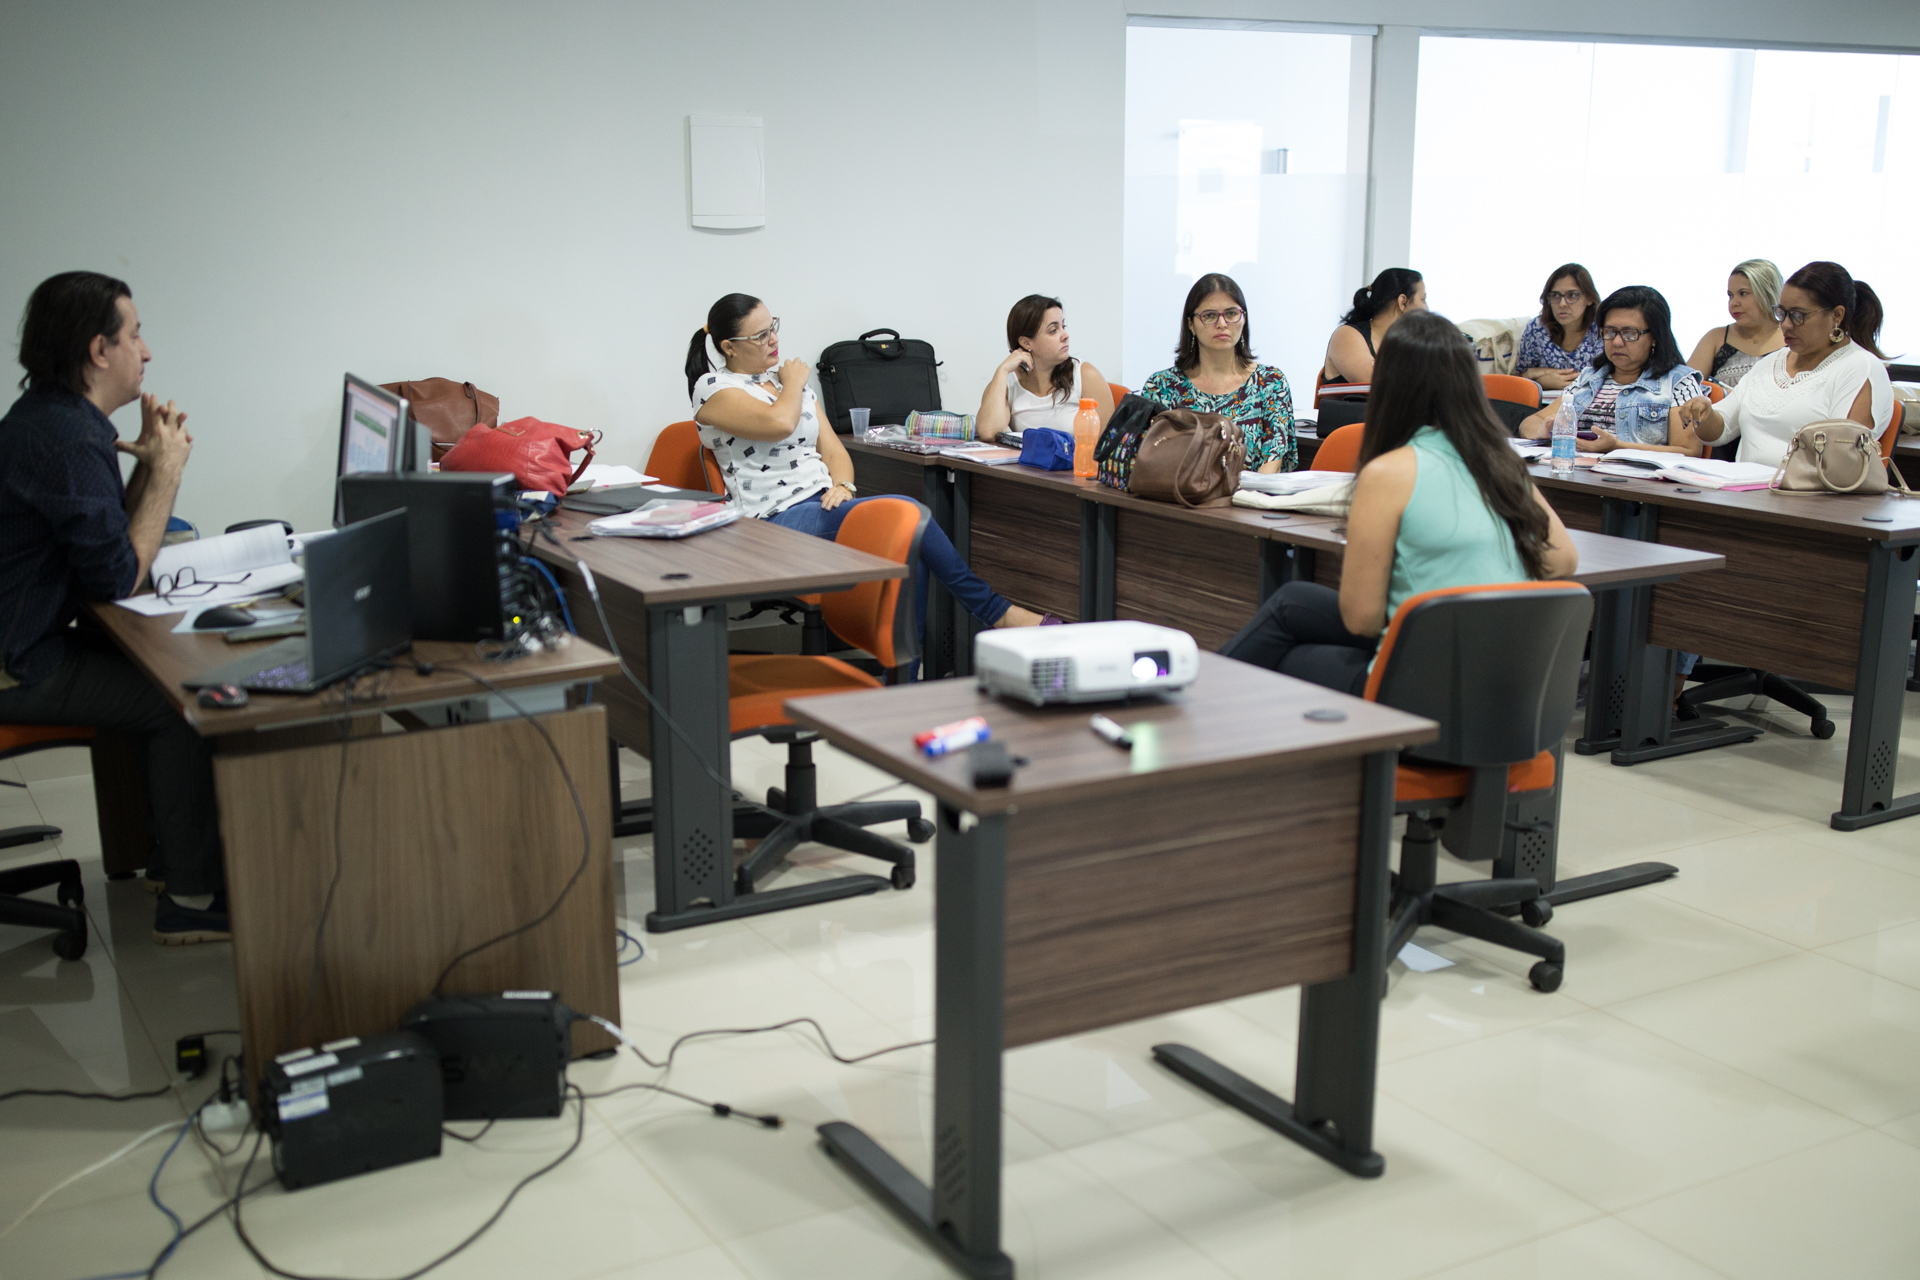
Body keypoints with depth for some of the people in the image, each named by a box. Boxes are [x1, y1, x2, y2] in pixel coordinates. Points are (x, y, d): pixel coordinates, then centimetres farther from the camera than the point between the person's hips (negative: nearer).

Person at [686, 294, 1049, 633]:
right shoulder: (713, 388, -1)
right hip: (777, 519, -7)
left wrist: (842, 485, -5)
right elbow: (779, 424, -20)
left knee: (910, 553, -23)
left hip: (824, 504, 7)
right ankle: (995, 612, -16)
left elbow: (831, 447, 18)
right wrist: (794, 382, 1)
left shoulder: (788, 379, 21)